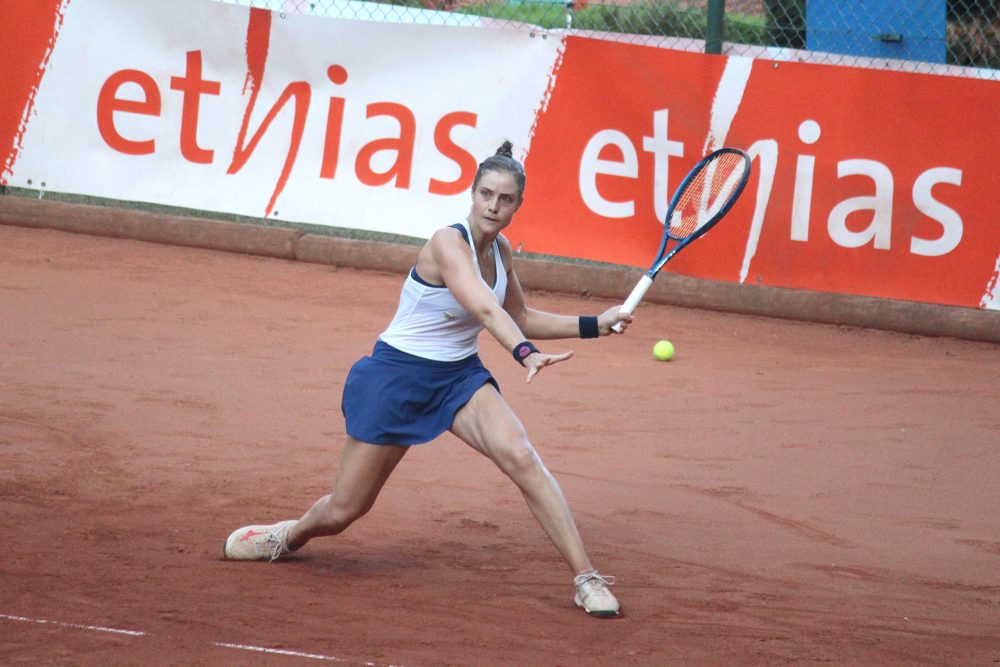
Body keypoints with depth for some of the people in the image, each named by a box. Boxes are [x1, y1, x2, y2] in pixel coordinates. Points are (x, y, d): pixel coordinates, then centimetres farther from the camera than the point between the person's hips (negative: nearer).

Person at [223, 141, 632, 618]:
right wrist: (526, 353, -55)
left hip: (460, 377, 5)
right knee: (342, 511, 4)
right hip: (398, 376, -5)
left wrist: (595, 325, 8)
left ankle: (586, 578, -23)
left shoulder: (499, 250, 1)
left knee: (522, 459, -24)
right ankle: (292, 536, 40)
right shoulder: (448, 243, -23)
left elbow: (521, 319, 17)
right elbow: (486, 310, -39)